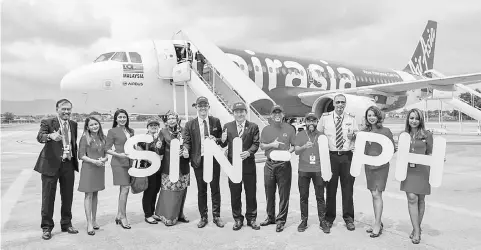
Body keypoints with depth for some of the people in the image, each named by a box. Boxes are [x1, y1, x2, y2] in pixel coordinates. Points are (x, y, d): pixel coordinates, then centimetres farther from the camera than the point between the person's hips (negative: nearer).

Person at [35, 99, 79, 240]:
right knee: (48, 197, 4)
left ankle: (66, 224, 28)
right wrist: (51, 136, -44)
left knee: (67, 197, 13)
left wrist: (75, 161, 10)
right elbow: (39, 137, -23)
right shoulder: (47, 122, -4)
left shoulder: (73, 125, 10)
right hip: (51, 164, -4)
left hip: (69, 164, 4)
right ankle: (46, 227, 18)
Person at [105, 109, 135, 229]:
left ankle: (119, 216, 23)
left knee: (123, 189, 11)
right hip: (118, 163, -6)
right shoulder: (112, 131, -2)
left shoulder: (130, 131, 13)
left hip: (129, 162, 6)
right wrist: (119, 154, -19)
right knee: (125, 189, -9)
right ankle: (123, 217, 3)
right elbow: (107, 148, -5)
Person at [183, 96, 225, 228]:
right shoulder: (190, 124, 3)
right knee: (201, 190, 8)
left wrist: (216, 139, -12)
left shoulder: (216, 121, 5)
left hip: (214, 159, 0)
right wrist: (186, 150, -20)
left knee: (215, 188, 7)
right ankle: (203, 217, 21)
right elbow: (187, 141, 0)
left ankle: (216, 216, 20)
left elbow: (222, 139, 10)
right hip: (198, 160, 0)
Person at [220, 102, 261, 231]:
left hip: (248, 164, -1)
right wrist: (223, 140, -16)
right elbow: (224, 145, 8)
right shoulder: (227, 126, 6)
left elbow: (256, 143, -4)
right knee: (235, 193, 8)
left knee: (251, 193, 7)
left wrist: (249, 152, -23)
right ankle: (238, 219, 22)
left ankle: (251, 219, 22)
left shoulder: (253, 126, 2)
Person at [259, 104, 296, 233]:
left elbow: (294, 146, 5)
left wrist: (289, 151, -15)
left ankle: (281, 220, 11)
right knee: (269, 193, 11)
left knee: (284, 194, 0)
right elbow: (261, 146, 7)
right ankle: (270, 217, 26)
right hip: (269, 164, 2)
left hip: (284, 164, -2)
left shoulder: (289, 129, 4)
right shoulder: (266, 129, 9)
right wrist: (272, 145, -11)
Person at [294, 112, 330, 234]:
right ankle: (304, 220, 15)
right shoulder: (300, 135, 8)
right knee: (303, 197, 5)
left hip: (318, 170, 0)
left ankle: (322, 221, 9)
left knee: (320, 197, 0)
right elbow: (296, 151, -2)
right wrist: (304, 147, -22)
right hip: (303, 170, 0)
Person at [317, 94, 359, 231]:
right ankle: (329, 217, 18)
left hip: (347, 156, 1)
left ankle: (348, 218, 17)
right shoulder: (325, 117, 4)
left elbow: (358, 136, 11)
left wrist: (353, 136, -12)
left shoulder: (351, 119, 9)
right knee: (331, 187, 5)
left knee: (348, 187, 4)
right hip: (331, 156, -1)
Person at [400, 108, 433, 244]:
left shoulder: (427, 135, 0)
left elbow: (430, 154, 5)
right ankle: (416, 231, 0)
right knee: (412, 198, -7)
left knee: (421, 199, 9)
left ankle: (417, 227, 25)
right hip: (408, 170, 1)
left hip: (422, 170, -1)